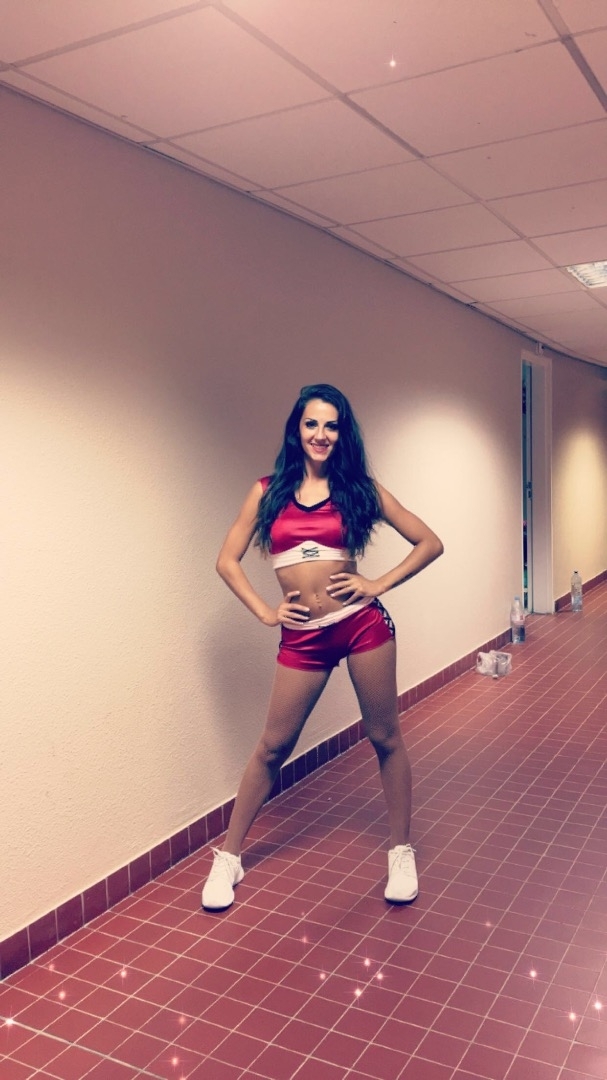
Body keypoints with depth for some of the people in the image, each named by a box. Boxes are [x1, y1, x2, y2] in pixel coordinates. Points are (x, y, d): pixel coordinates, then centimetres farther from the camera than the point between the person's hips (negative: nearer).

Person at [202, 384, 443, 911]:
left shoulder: (359, 487, 2)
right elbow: (228, 560, 7)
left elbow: (430, 543, 4)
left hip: (362, 623, 0)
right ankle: (228, 857, 24)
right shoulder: (269, 490, 4)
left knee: (386, 738, 10)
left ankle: (402, 854, 28)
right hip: (303, 635, 1)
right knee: (273, 746, 9)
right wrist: (265, 612, -1)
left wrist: (379, 585, -4)